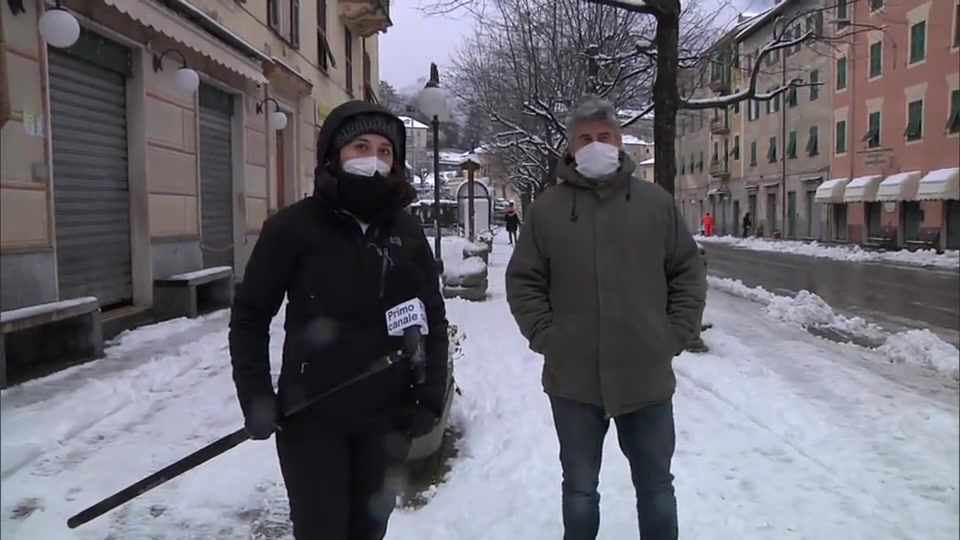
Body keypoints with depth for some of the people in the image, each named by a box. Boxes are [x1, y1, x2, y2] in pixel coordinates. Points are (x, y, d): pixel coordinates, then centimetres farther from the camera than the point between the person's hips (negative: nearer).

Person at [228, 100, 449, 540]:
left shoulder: (407, 233, 0)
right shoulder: (294, 226, -10)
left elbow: (433, 319, 6)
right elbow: (250, 315, -3)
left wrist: (430, 396, 0)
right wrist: (256, 398, -9)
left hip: (387, 417, 3)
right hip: (311, 418, -3)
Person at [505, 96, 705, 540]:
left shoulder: (656, 202, 3)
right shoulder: (547, 208, 0)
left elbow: (688, 274, 6)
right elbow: (523, 281, 3)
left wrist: (674, 335, -2)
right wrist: (545, 337, -6)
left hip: (647, 376, 1)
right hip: (572, 379, 0)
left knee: (656, 487, 16)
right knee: (579, 488, 16)